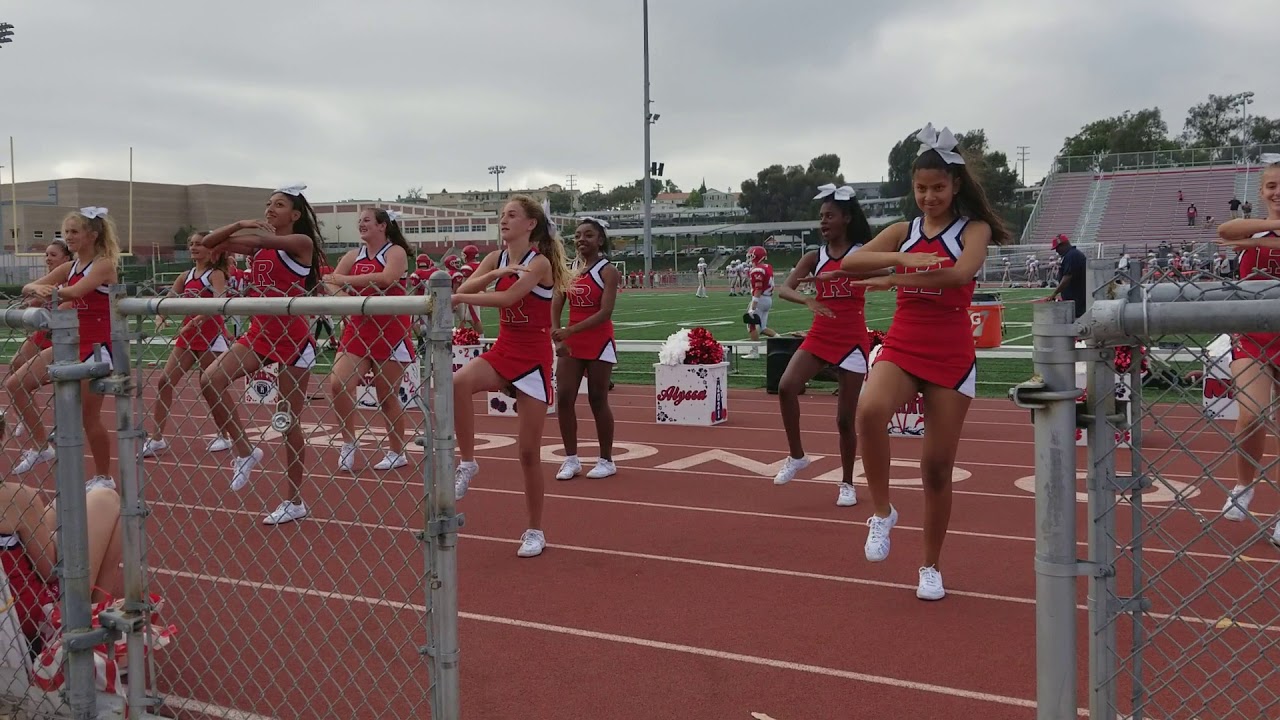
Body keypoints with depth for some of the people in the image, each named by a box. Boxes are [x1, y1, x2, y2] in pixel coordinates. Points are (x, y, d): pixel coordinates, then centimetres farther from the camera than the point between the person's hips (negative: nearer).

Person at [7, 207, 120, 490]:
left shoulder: (104, 264, -11)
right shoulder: (69, 268, 11)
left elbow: (74, 292, -28)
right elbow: (29, 288, 1)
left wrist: (45, 291, -18)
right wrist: (36, 288, -21)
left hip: (96, 347, -8)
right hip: (71, 342, 8)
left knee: (89, 415, -2)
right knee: (15, 384, 3)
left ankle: (103, 477, 14)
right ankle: (42, 446, 14)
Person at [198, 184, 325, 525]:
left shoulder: (301, 242, -9)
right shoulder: (259, 244, 11)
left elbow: (267, 239, -26)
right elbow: (209, 243, 6)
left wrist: (230, 237, -6)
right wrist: (239, 225, -9)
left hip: (293, 339, -6)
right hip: (259, 334, 6)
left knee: (289, 420, 0)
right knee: (209, 380, -15)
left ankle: (294, 502, 13)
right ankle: (244, 451, 3)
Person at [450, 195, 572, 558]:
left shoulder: (540, 262, -13)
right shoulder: (496, 259, 5)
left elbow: (508, 298, -28)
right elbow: (464, 288, -9)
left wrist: (459, 298, -33)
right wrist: (497, 273, -22)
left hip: (534, 359, -4)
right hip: (503, 351, 5)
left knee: (529, 450, 0)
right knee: (459, 382, -31)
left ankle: (535, 531, 17)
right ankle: (467, 463, -14)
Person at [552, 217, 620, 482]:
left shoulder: (607, 271, -9)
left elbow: (605, 312, -19)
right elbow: (556, 305, 4)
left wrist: (570, 331, -25)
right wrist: (557, 337, -11)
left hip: (599, 343, -5)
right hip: (571, 342, 5)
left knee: (598, 400, 1)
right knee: (564, 398, 1)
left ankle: (606, 460, 14)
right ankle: (571, 459, 13)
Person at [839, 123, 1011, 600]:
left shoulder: (975, 229, -1)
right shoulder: (903, 231, 8)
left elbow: (961, 273, -23)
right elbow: (849, 263, -6)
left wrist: (892, 280, -23)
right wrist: (901, 258, -22)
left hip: (952, 357, -2)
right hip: (902, 347, 2)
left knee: (937, 466, 3)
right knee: (870, 410, -32)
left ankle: (932, 568, 21)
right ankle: (882, 513, -10)